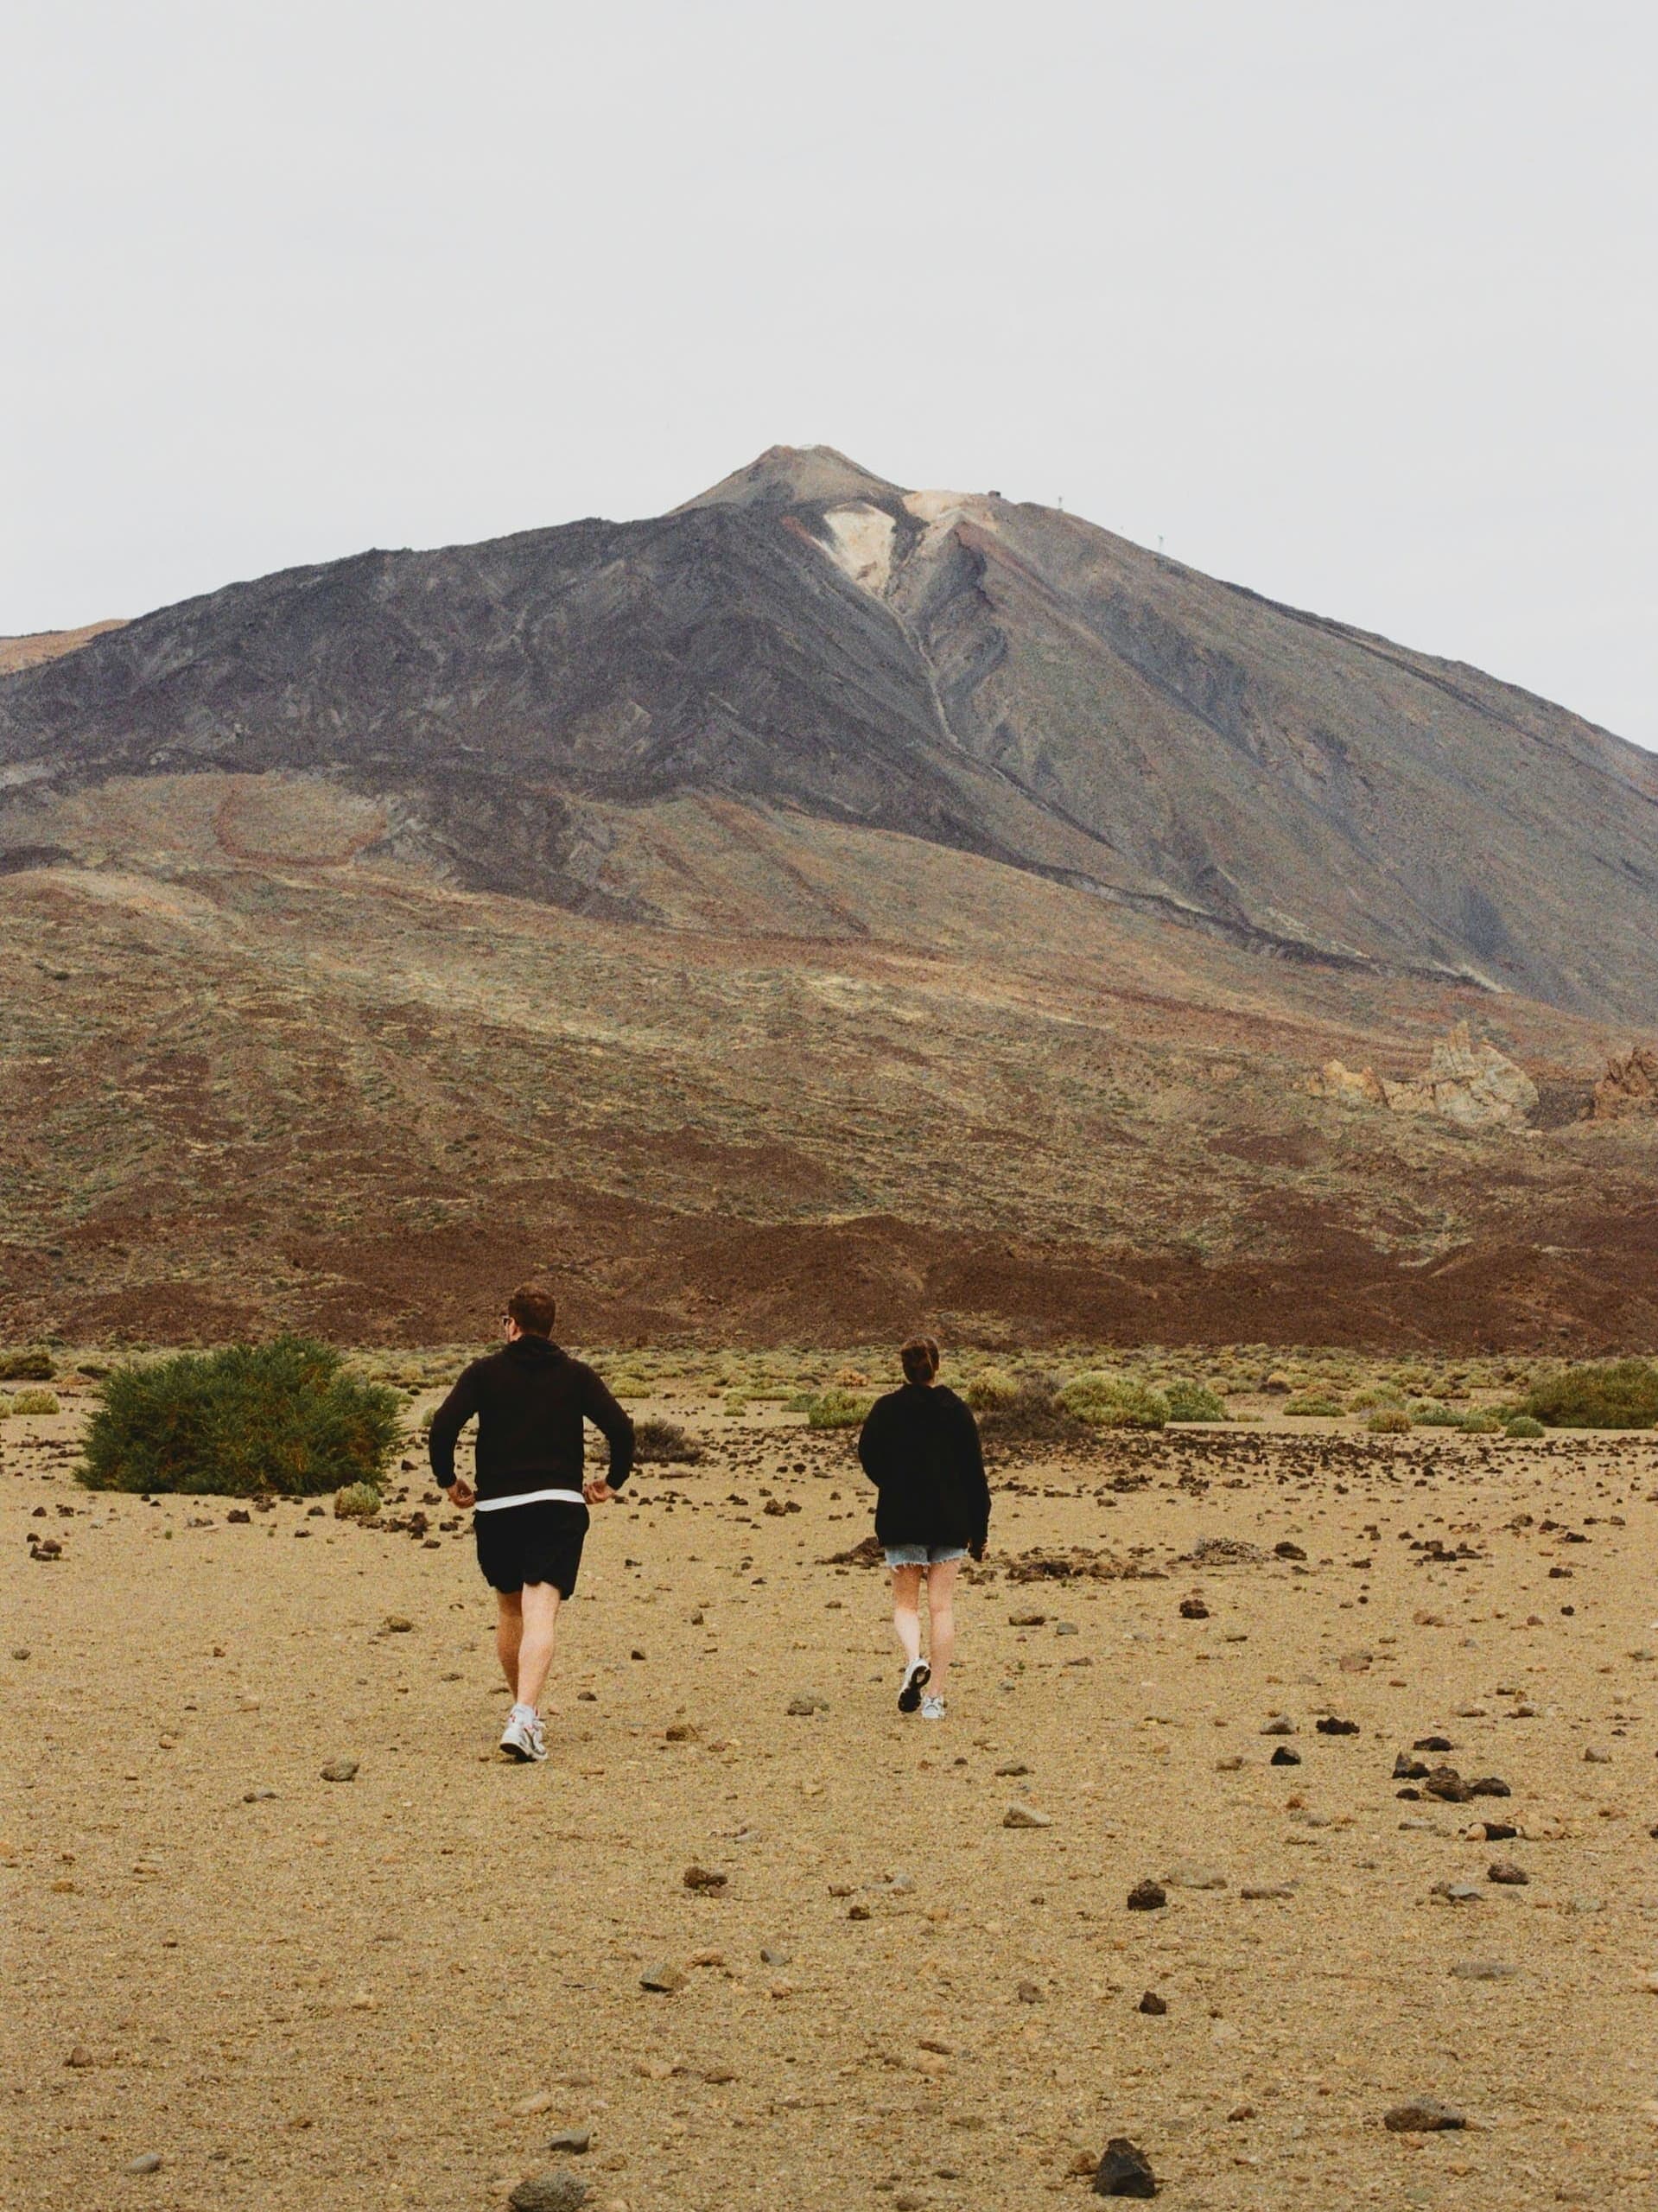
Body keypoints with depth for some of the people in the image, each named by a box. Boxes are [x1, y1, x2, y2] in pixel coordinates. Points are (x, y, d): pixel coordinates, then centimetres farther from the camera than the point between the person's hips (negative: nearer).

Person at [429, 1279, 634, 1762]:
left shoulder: (485, 1373, 4)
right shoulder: (576, 1375, 7)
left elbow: (443, 1425, -8)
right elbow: (620, 1428, 0)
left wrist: (448, 1480, 7)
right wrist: (613, 1481, 16)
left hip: (496, 1506, 1)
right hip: (559, 1505, -1)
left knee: (508, 1610, 21)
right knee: (541, 1613, -12)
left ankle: (523, 1706, 33)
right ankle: (524, 1716, -30)